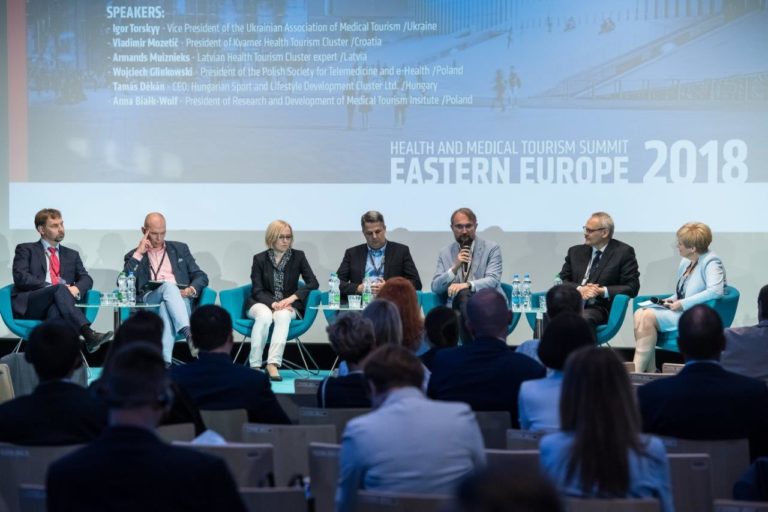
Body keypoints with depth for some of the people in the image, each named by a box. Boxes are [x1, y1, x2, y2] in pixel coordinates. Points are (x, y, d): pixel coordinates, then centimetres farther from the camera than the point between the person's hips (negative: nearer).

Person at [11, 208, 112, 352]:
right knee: (60, 290, -34)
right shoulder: (26, 250, 14)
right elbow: (21, 277, -2)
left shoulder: (71, 255, 27)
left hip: (58, 306, 3)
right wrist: (54, 288, -13)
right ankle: (89, 335, -52)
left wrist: (76, 288, -11)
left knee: (55, 310, -37)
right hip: (29, 305, -3)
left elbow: (86, 279, 16)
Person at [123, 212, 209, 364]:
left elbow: (201, 277, 18)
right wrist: (138, 254, 0)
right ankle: (189, 335, -58)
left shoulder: (180, 249, 25)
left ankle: (165, 362, -57)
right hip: (149, 299, -1)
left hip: (180, 298, 1)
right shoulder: (134, 256, 21)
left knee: (166, 308, -38)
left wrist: (191, 290, -5)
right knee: (169, 287, -37)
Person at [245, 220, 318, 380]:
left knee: (283, 316, -36)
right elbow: (257, 290, -2)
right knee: (264, 315, -36)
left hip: (288, 306, 0)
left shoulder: (298, 256, 4)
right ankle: (254, 365, -34)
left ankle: (273, 364, -44)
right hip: (262, 303, 0)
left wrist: (292, 298, -17)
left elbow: (313, 283, -3)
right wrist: (273, 303, -22)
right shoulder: (260, 259, 3)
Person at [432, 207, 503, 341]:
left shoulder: (492, 248, 9)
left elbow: (492, 281, -6)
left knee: (463, 294, -36)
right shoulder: (445, 253, 17)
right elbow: (435, 287, 6)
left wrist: (467, 285, -25)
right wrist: (455, 268, -11)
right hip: (456, 307, 2)